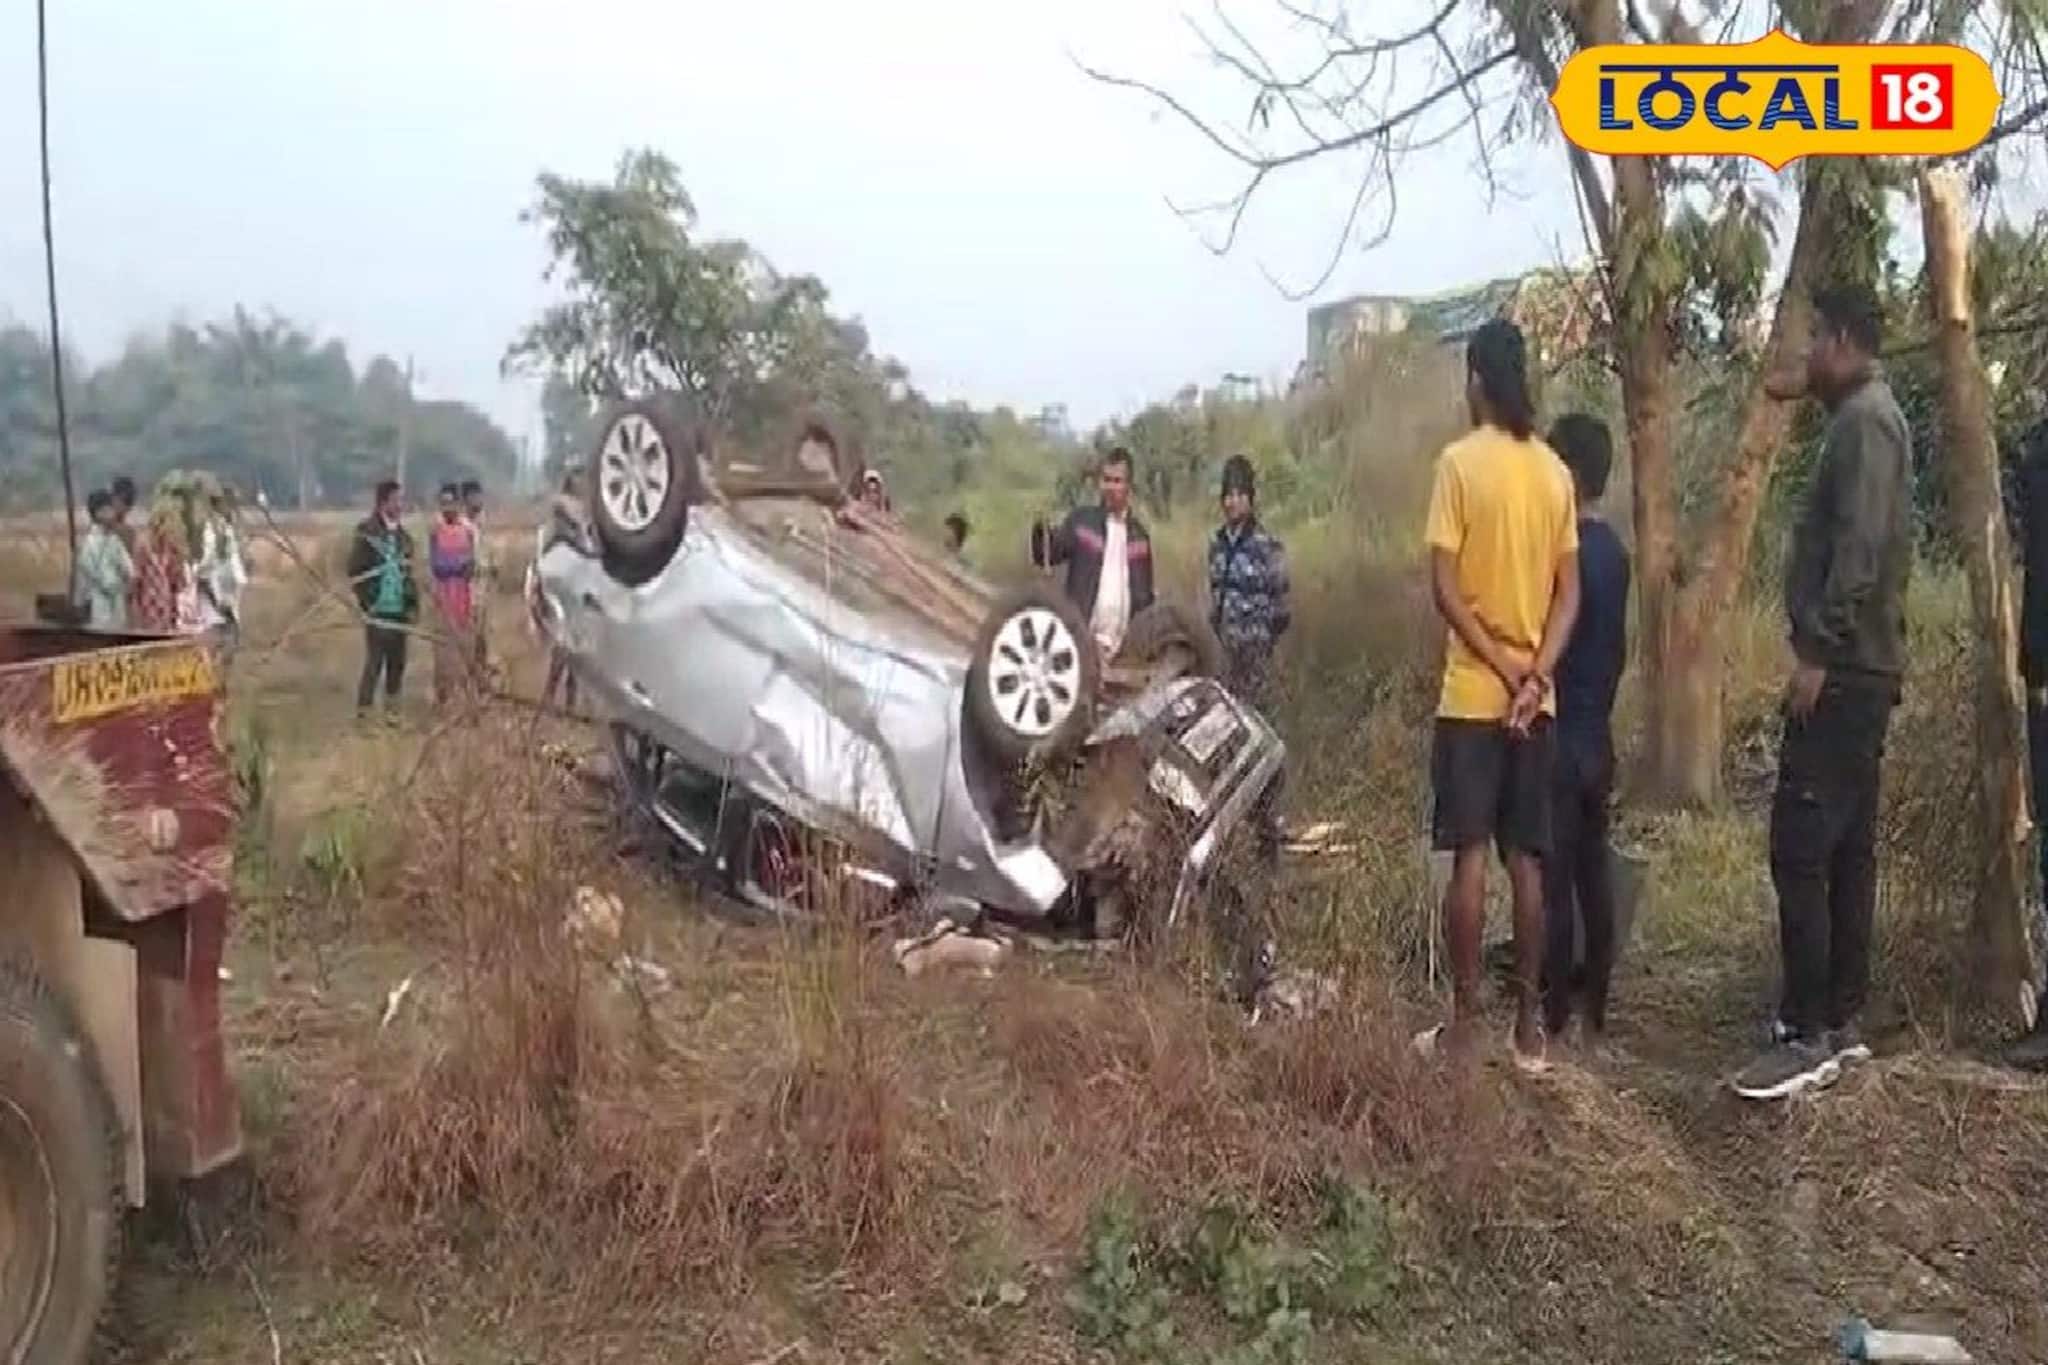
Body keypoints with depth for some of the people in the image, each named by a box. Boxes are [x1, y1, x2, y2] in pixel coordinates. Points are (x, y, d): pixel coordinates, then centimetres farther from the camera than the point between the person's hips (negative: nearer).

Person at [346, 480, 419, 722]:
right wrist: (367, 601, -12)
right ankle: (362, 712, -2)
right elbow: (355, 571, -8)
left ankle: (391, 710, 19)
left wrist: (414, 604, 10)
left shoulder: (403, 535, 12)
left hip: (400, 610, 6)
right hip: (377, 610, -6)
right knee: (374, 662, -7)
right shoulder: (366, 532, -6)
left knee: (397, 662, 9)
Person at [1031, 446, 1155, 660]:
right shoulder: (1080, 521, 3)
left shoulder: (1139, 534, 11)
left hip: (1122, 642, 3)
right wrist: (1040, 530, -27)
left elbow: (1144, 590, 14)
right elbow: (1045, 556, -7)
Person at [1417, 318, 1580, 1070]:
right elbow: (1569, 593, 3)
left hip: (1474, 693, -5)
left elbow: (1445, 586, -13)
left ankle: (1465, 1022, 4)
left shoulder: (1460, 461, -8)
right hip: (1536, 697, 5)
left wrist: (1504, 671, -9)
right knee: (1527, 859, 9)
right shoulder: (1555, 471, 7)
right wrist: (1536, 674, -4)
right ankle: (1528, 1023, 14)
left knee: (1469, 856, -1)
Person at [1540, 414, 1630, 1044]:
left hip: (1561, 737, -9)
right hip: (1597, 735, 9)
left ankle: (1555, 1015, 3)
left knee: (1554, 880, -3)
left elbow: (1551, 643, -18)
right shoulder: (1614, 550, 11)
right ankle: (1594, 1008, 19)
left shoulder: (1570, 550, -16)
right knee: (1593, 873, 12)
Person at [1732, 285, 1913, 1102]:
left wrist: (1819, 653, -21)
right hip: (1859, 671, 11)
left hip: (1843, 674, -11)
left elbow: (1859, 550, -22)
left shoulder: (1864, 420, -12)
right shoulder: (1865, 418, 19)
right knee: (1846, 850, 11)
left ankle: (1808, 1037, -7)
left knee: (1800, 850, -11)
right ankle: (1839, 1021, 18)